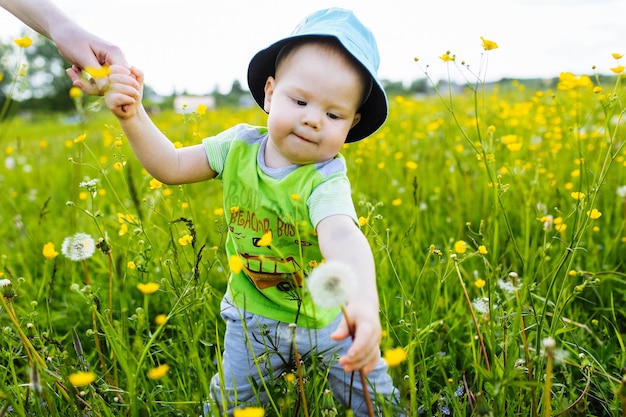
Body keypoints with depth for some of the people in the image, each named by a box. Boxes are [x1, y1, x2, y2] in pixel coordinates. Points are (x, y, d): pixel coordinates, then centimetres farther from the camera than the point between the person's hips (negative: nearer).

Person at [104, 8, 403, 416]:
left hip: (327, 315, -2)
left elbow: (342, 237, -47)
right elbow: (171, 166, -4)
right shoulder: (239, 145, -13)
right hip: (253, 316, 3)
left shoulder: (326, 179, -27)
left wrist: (363, 298, -67)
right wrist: (134, 116, -21)